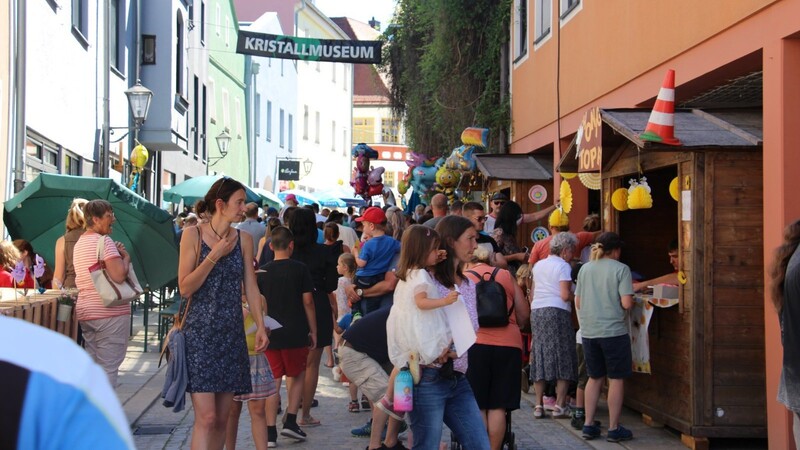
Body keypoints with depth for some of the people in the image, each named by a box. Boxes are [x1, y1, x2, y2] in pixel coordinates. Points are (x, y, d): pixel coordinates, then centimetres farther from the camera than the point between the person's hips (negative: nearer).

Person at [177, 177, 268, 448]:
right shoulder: (193, 235, -4)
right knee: (206, 417, -12)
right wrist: (214, 256, -13)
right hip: (200, 332, -4)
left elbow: (250, 288, 7)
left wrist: (260, 327, -2)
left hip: (232, 334, 4)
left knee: (222, 418, 8)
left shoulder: (243, 239, 7)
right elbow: (185, 288, -9)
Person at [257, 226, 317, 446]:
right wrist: (313, 331, 3)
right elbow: (308, 302, -4)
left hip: (270, 334, 2)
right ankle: (290, 421, 6)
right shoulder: (300, 269, -4)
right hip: (296, 334, -2)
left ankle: (271, 432, 3)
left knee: (273, 382, 6)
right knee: (297, 376, 17)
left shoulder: (262, 271, 3)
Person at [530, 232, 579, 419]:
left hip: (536, 311, 7)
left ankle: (539, 405, 6)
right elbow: (565, 295, -13)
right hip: (557, 312, -7)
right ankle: (560, 405, -4)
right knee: (563, 357, 0)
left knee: (540, 357, 8)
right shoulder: (563, 266, -5)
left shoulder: (538, 265, 17)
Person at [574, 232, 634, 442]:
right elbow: (626, 303, -14)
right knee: (616, 379, 4)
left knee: (595, 378, 16)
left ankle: (588, 425, 17)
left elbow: (577, 303, 10)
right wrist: (633, 300, 7)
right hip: (613, 330, -5)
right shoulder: (620, 269, -7)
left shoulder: (585, 269, 8)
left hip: (588, 331, 5)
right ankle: (614, 429, 7)